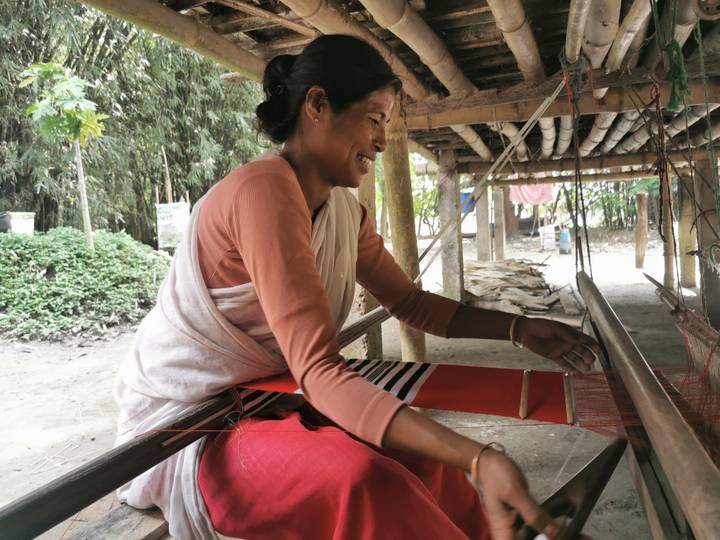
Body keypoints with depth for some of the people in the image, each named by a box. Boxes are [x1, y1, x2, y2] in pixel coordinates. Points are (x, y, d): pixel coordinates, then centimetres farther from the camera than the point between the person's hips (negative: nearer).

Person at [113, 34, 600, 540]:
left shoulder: (345, 210, 1)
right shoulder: (264, 190, -27)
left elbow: (410, 302, 9)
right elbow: (319, 371, -32)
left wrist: (518, 328, -1)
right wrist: (478, 458, -39)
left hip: (258, 404, 8)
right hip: (182, 429, -7)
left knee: (423, 464, -6)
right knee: (364, 483, -29)